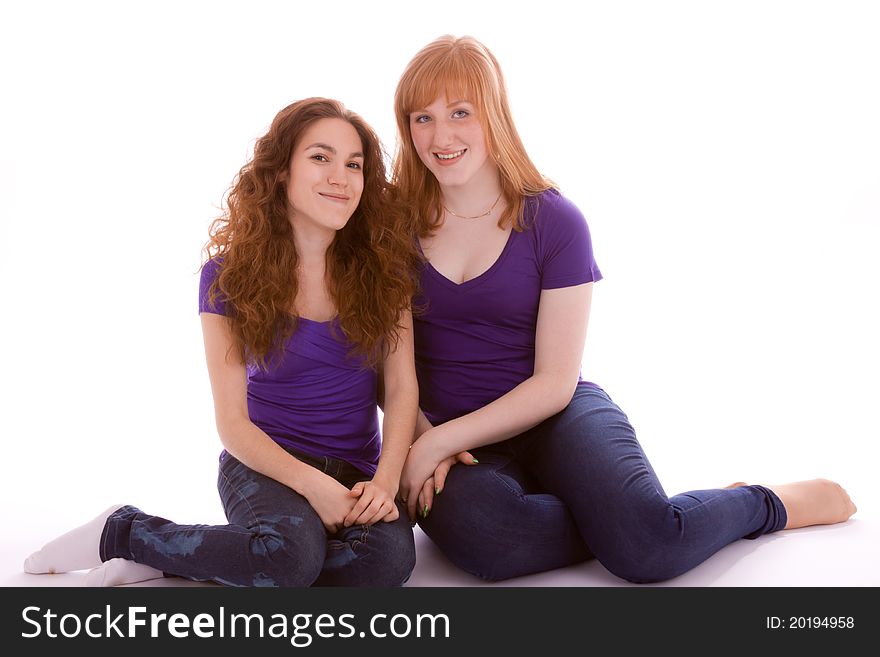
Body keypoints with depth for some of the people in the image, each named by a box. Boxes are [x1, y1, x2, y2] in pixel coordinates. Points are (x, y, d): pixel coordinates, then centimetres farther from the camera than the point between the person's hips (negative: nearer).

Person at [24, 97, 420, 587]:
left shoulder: (383, 264, -1)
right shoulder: (229, 275, -5)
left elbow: (403, 386, -2)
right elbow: (233, 422, -6)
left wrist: (386, 480, -18)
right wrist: (312, 483, -20)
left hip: (356, 469, 4)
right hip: (264, 462, -3)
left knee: (391, 556, -31)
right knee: (293, 554, -37)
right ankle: (123, 532, -8)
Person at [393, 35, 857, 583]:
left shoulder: (554, 221, -3)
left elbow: (554, 383, -6)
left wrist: (442, 439, -15)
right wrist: (424, 438, -15)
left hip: (555, 415, 0)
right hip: (454, 442, 1)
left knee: (646, 546, -30)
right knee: (476, 531, -37)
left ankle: (771, 503, 1)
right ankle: (614, 522, -12)